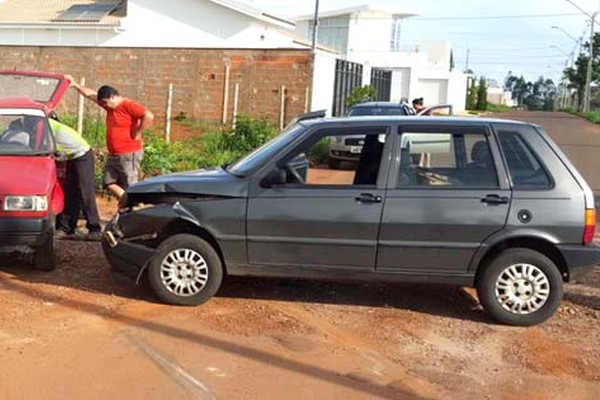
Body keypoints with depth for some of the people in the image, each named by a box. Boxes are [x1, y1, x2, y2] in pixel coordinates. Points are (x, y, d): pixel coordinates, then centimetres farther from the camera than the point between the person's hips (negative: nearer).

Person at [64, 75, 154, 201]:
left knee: (130, 187, -6)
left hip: (129, 154, -10)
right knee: (109, 183, 8)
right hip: (114, 155, 10)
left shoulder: (128, 105, -13)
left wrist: (136, 133, -20)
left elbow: (149, 116, -27)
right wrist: (75, 84, 20)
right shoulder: (110, 106, 13)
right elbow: (91, 94, 22)